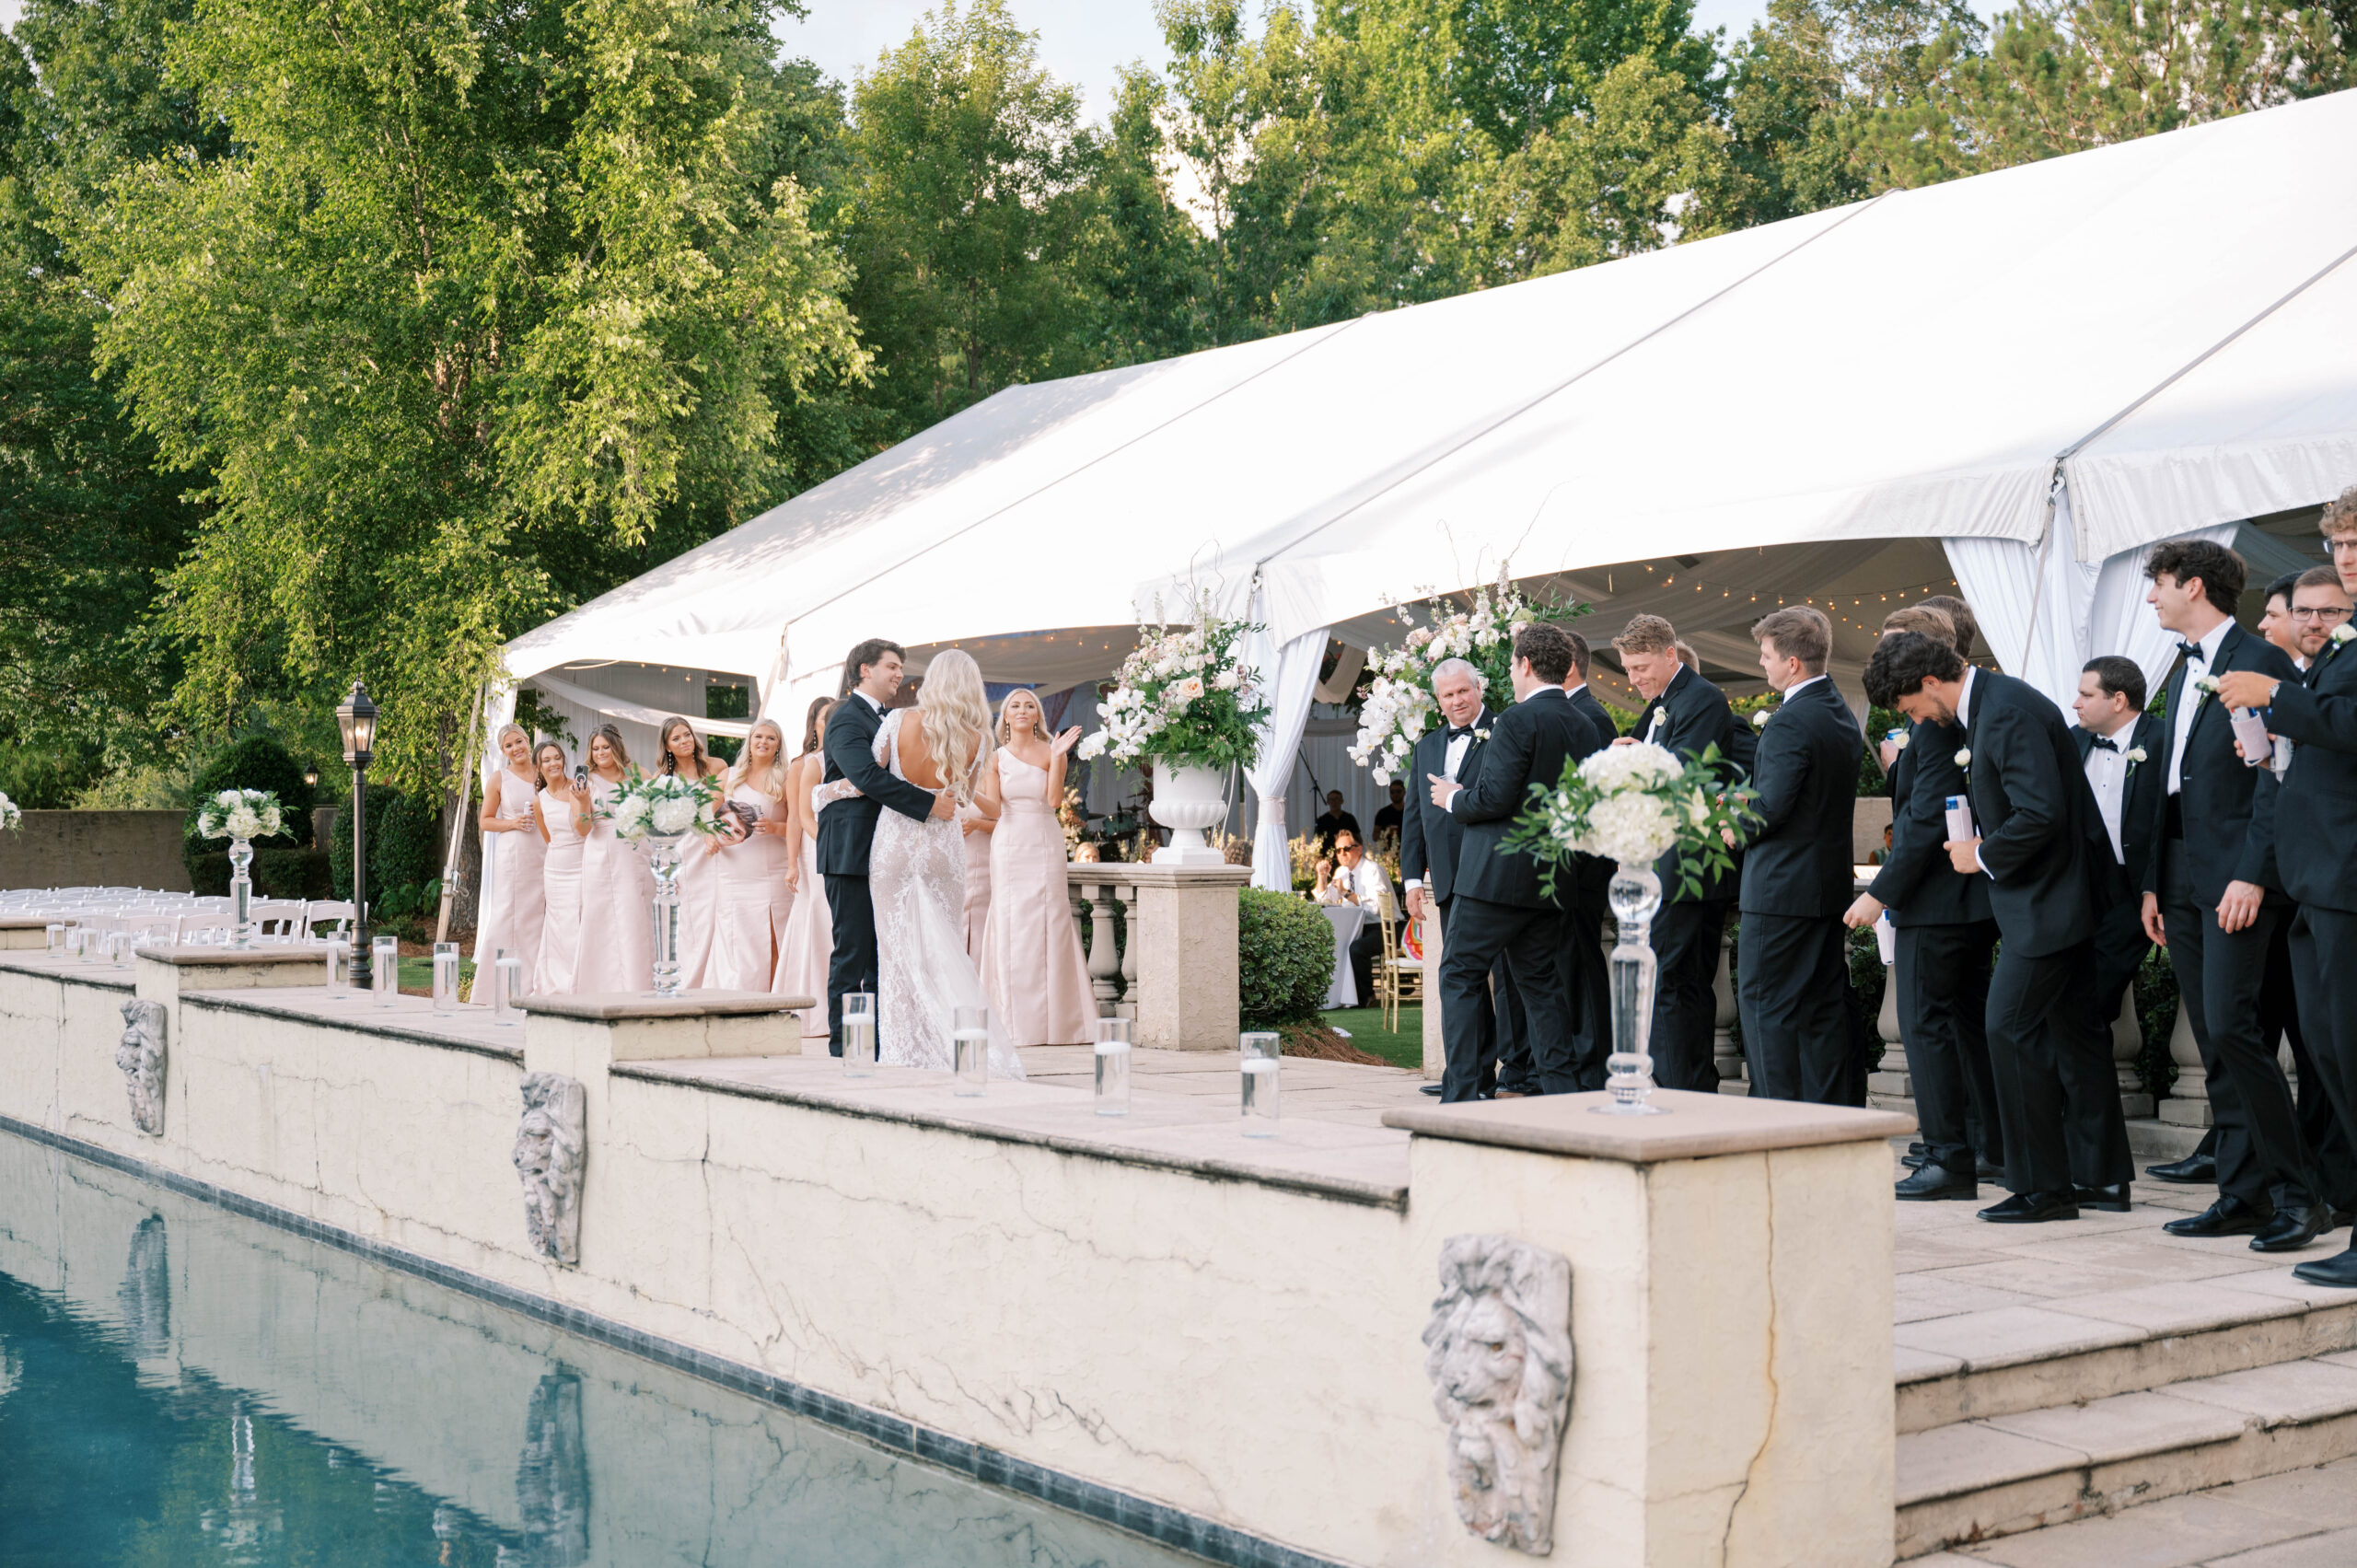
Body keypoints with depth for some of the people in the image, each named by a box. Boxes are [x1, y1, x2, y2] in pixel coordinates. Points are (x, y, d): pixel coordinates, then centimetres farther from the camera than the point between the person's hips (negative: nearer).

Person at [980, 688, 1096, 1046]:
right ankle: (1015, 1023, 1)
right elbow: (992, 808, 3)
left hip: (1046, 845, -1)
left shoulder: (1051, 752, 5)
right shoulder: (997, 758, 8)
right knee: (1010, 925, -2)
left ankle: (1053, 1020, 1)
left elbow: (1054, 798, -10)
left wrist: (1058, 757, -17)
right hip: (1009, 846, 1)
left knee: (1048, 924, -4)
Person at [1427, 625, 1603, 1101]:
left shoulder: (1517, 721, -14)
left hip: (1496, 874, -7)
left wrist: (1454, 799, 1)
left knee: (1460, 976, 0)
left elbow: (1494, 798, -19)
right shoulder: (1585, 729, 9)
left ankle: (1462, 1093, -4)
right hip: (1550, 882, 8)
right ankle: (1561, 1089, 11)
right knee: (1539, 981, 14)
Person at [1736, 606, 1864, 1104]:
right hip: (1832, 881, 9)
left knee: (1765, 1005, -2)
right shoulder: (1841, 714, 11)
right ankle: (1833, 1115, 17)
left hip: (1781, 887, -9)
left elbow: (1769, 807, -23)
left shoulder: (1790, 722, -19)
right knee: (1824, 1003, 13)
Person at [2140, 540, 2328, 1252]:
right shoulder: (2182, 675, 20)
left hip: (2237, 879, -9)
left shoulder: (2261, 662, -7)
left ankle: (2301, 1191, -7)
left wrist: (2252, 874, -20)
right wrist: (2154, 883, 16)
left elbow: (2275, 776, -14)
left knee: (2230, 1028, -16)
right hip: (2185, 884, 9)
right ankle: (2244, 1195, 10)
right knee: (2216, 1046, 7)